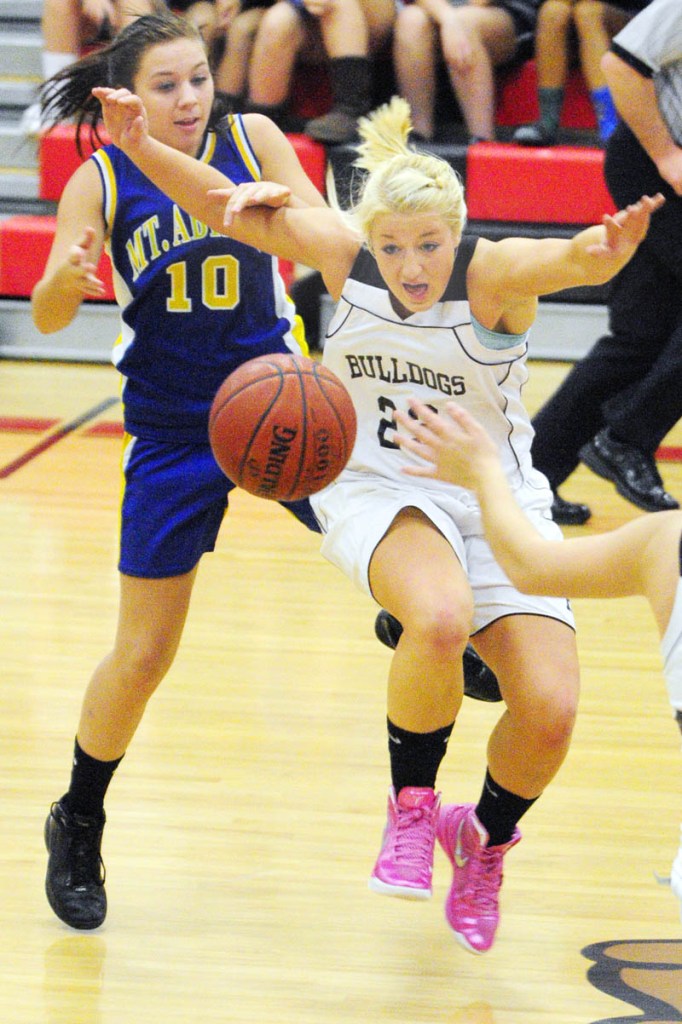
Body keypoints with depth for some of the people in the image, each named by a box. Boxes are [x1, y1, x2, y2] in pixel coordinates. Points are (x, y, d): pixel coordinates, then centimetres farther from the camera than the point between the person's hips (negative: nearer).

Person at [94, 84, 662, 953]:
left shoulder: (495, 273, -20)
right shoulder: (342, 252, -11)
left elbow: (569, 260, -42)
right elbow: (227, 206, -2)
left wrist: (605, 252, -65)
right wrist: (141, 147, -17)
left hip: (495, 500, 0)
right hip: (377, 490, 0)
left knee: (549, 710, -14)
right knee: (439, 619, -35)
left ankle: (486, 841, 21)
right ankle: (411, 804, -8)